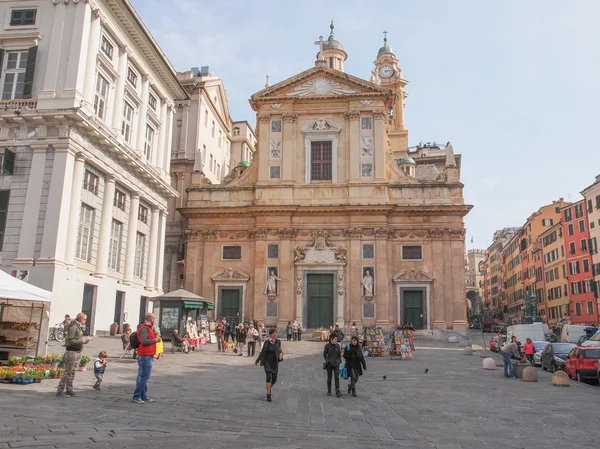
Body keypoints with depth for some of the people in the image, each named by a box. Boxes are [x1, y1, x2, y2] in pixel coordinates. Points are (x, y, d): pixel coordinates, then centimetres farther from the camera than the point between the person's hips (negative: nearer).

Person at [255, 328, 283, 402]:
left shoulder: (278, 342, -2)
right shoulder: (267, 342, -3)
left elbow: (279, 350, -4)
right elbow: (262, 352, 7)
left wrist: (281, 353, -28)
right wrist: (257, 361, 14)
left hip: (275, 362, 2)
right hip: (267, 362, -2)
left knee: (274, 379, 5)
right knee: (269, 377, -18)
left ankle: (269, 387, 38)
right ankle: (268, 395, -11)